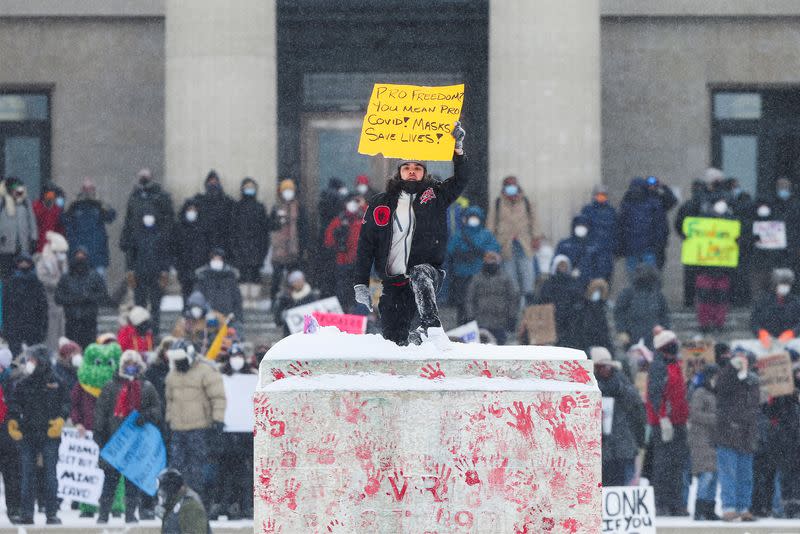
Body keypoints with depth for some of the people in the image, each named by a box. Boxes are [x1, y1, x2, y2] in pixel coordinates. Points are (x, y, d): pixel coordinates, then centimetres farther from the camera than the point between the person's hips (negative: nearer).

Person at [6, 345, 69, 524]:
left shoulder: (55, 383, 3)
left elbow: (65, 403, 5)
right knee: (27, 475, 3)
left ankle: (52, 514, 2)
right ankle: (26, 514, 7)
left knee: (50, 474, -2)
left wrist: (60, 419, -11)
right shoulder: (23, 384, 9)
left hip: (50, 435, -3)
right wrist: (12, 420, -7)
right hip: (27, 435, 3)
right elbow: (14, 404, 10)